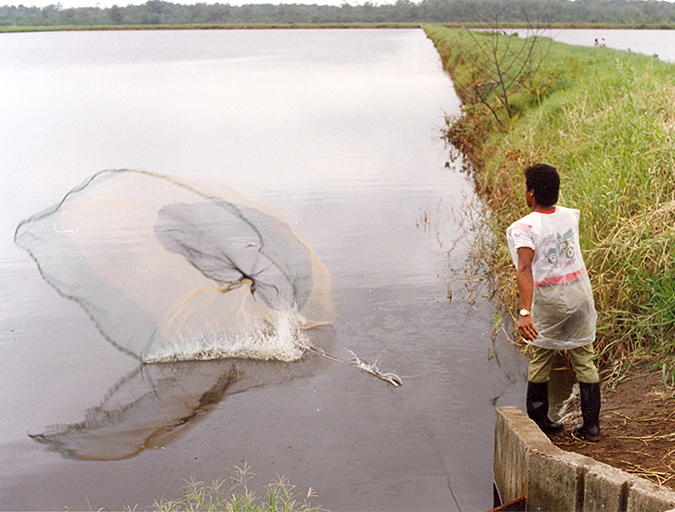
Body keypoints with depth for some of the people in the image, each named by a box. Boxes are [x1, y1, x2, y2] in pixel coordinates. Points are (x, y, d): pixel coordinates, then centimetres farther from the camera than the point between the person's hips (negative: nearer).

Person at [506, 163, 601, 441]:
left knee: (540, 362, 13)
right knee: (584, 361, 11)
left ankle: (537, 420, 25)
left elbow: (525, 268, -31)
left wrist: (524, 312, -39)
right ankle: (591, 425, 15)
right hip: (580, 294, 4)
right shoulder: (570, 216, 0)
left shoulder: (524, 228, -17)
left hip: (548, 302, -4)